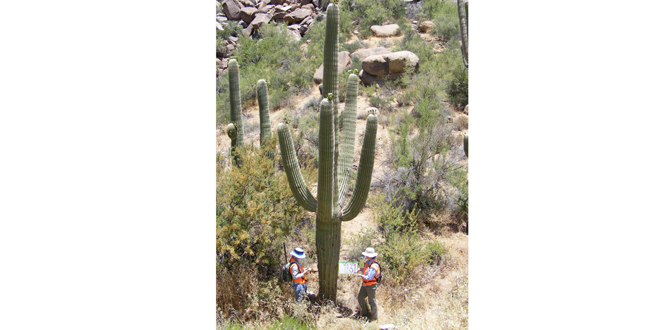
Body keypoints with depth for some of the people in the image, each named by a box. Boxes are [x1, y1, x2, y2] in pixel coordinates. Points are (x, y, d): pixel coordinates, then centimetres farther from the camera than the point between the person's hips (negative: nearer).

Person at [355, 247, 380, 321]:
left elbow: (369, 277, -31)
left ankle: (374, 316, 22)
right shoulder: (368, 262, 1)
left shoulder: (374, 266, -28)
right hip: (365, 284, 9)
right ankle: (364, 312, 35)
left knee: (372, 301, 4)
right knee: (360, 297, 16)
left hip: (371, 286, -9)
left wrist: (361, 275, -21)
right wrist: (361, 269, -3)